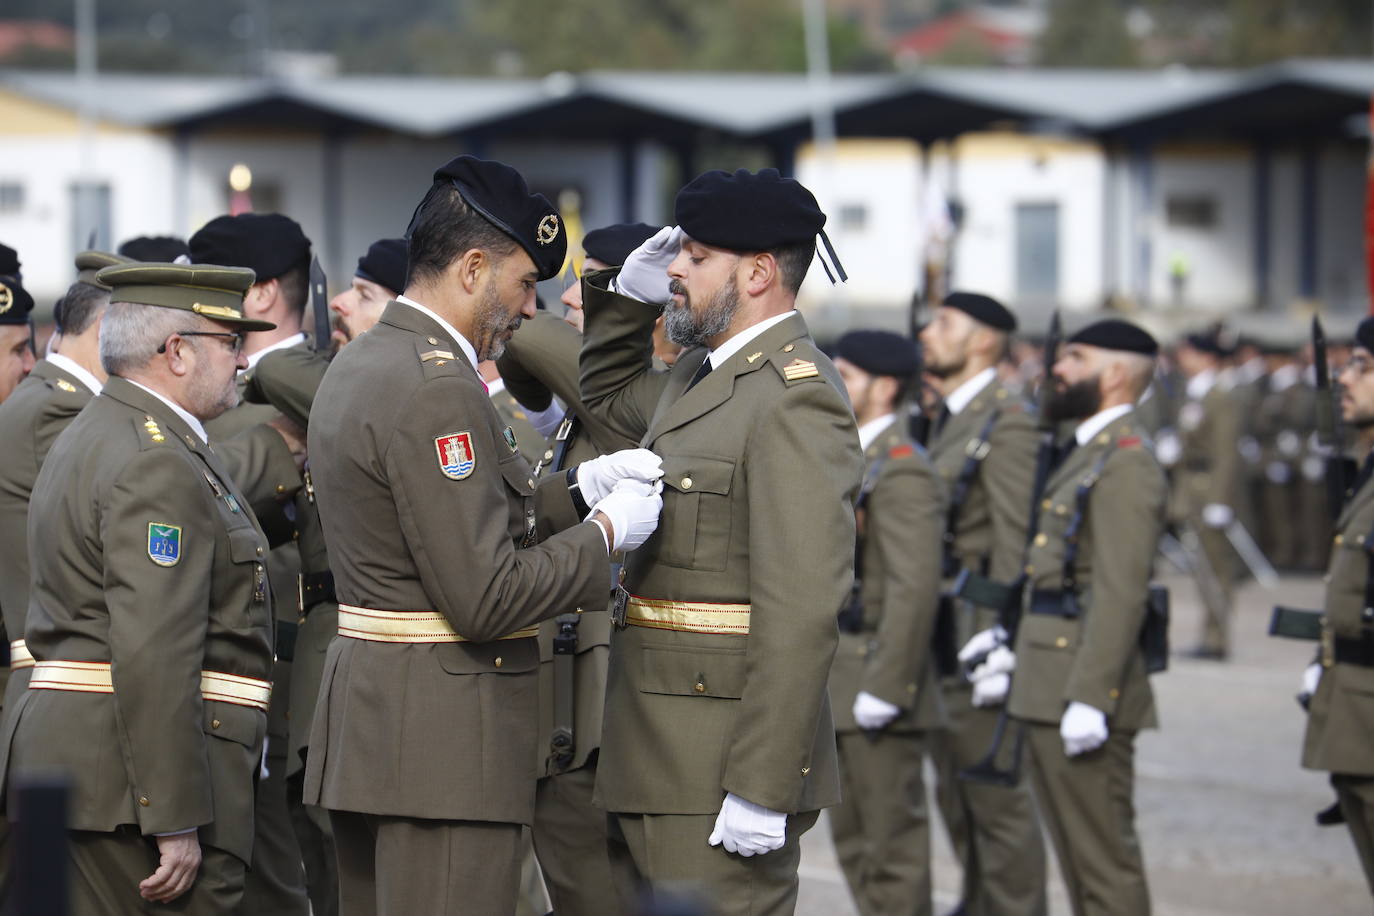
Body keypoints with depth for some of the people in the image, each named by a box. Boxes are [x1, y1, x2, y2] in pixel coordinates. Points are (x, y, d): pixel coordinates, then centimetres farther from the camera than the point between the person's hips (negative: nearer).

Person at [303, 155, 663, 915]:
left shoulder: (358, 364, 13)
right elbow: (485, 597, -21)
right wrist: (604, 534, -8)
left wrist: (578, 488, 12)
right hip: (443, 740, -10)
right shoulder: (436, 388, -18)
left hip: (368, 718, 10)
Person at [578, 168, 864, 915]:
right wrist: (628, 294, 15)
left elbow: (802, 609, -22)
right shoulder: (703, 372, 14)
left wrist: (763, 790, -26)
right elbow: (608, 401, 36)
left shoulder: (796, 398, -16)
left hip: (723, 768, -10)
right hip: (656, 756, 10)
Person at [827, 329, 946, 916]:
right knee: (852, 835, 15)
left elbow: (916, 588, -23)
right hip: (841, 687, 10)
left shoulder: (902, 472, -17)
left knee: (892, 836, -3)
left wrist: (885, 688, -24)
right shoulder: (853, 459, 15)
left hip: (880, 684, -10)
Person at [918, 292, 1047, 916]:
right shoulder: (949, 419, 16)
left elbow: (1014, 543, -18)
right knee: (956, 792, 16)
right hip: (939, 641, 10)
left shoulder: (1006, 423, -13)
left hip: (977, 637, -10)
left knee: (996, 796, -4)